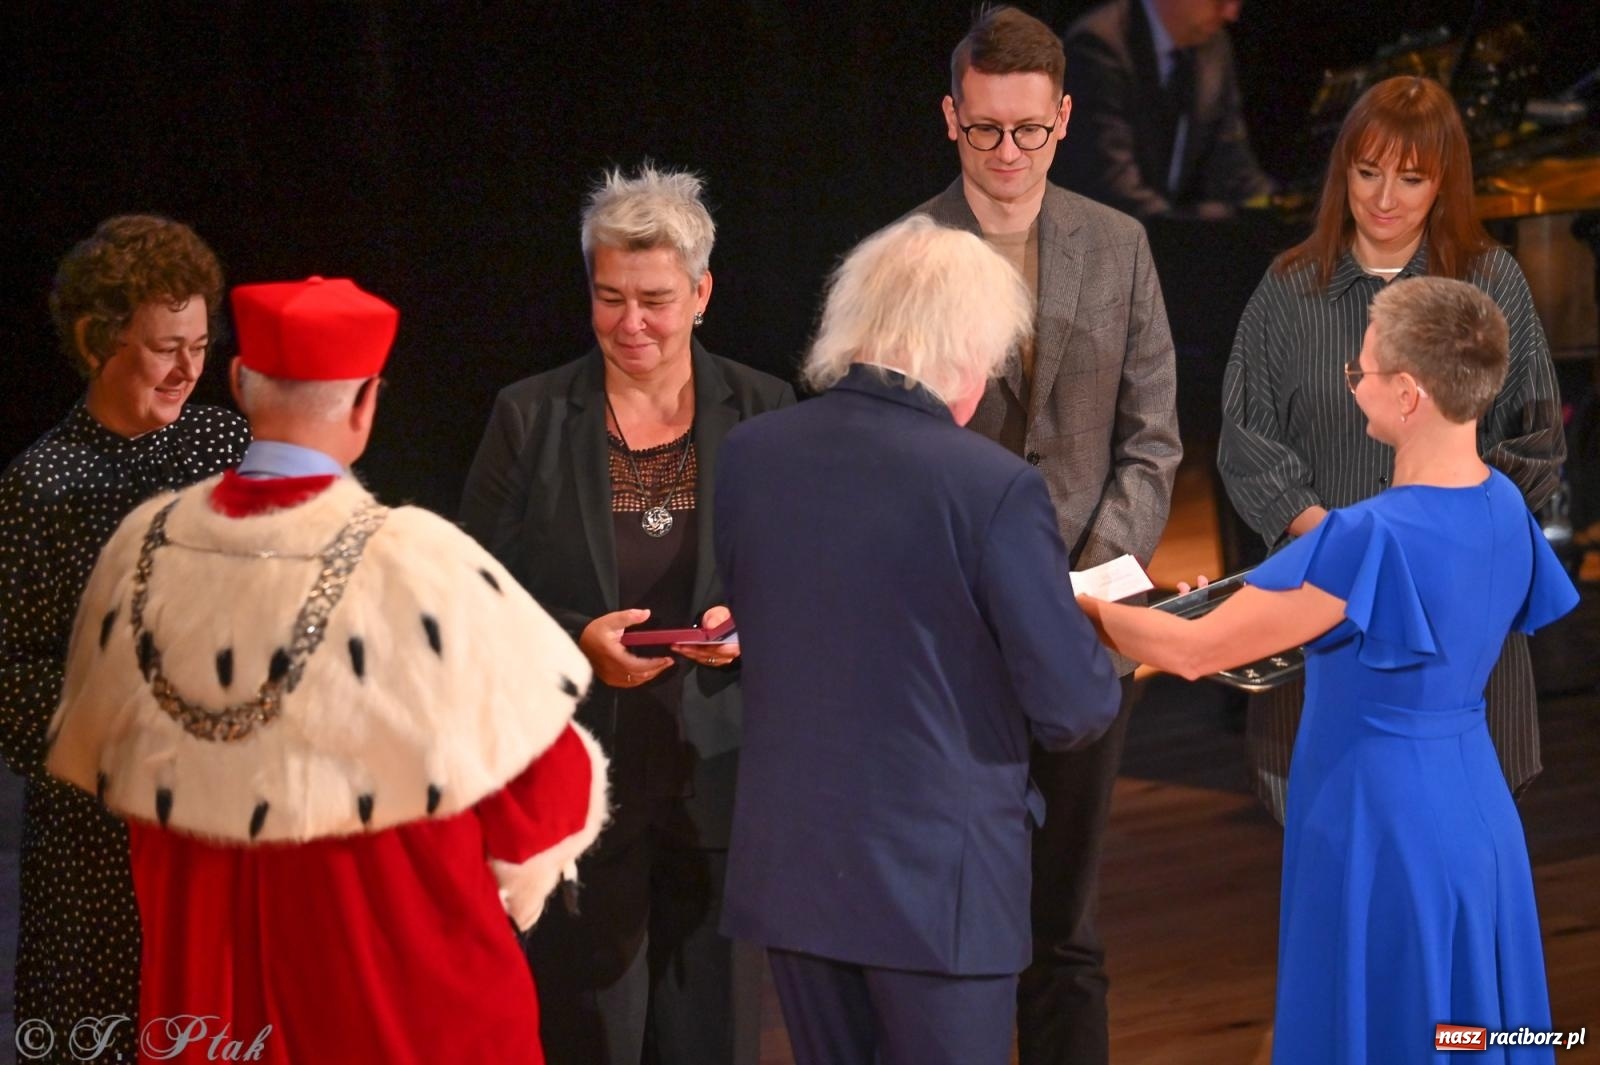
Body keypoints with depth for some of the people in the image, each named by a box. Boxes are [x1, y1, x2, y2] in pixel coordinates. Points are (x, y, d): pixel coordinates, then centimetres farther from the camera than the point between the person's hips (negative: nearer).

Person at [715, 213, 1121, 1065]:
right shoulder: (995, 488, -17)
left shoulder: (748, 456, -2)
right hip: (938, 883, -5)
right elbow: (1070, 709, -14)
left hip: (788, 867, 5)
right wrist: (1115, 670, 9)